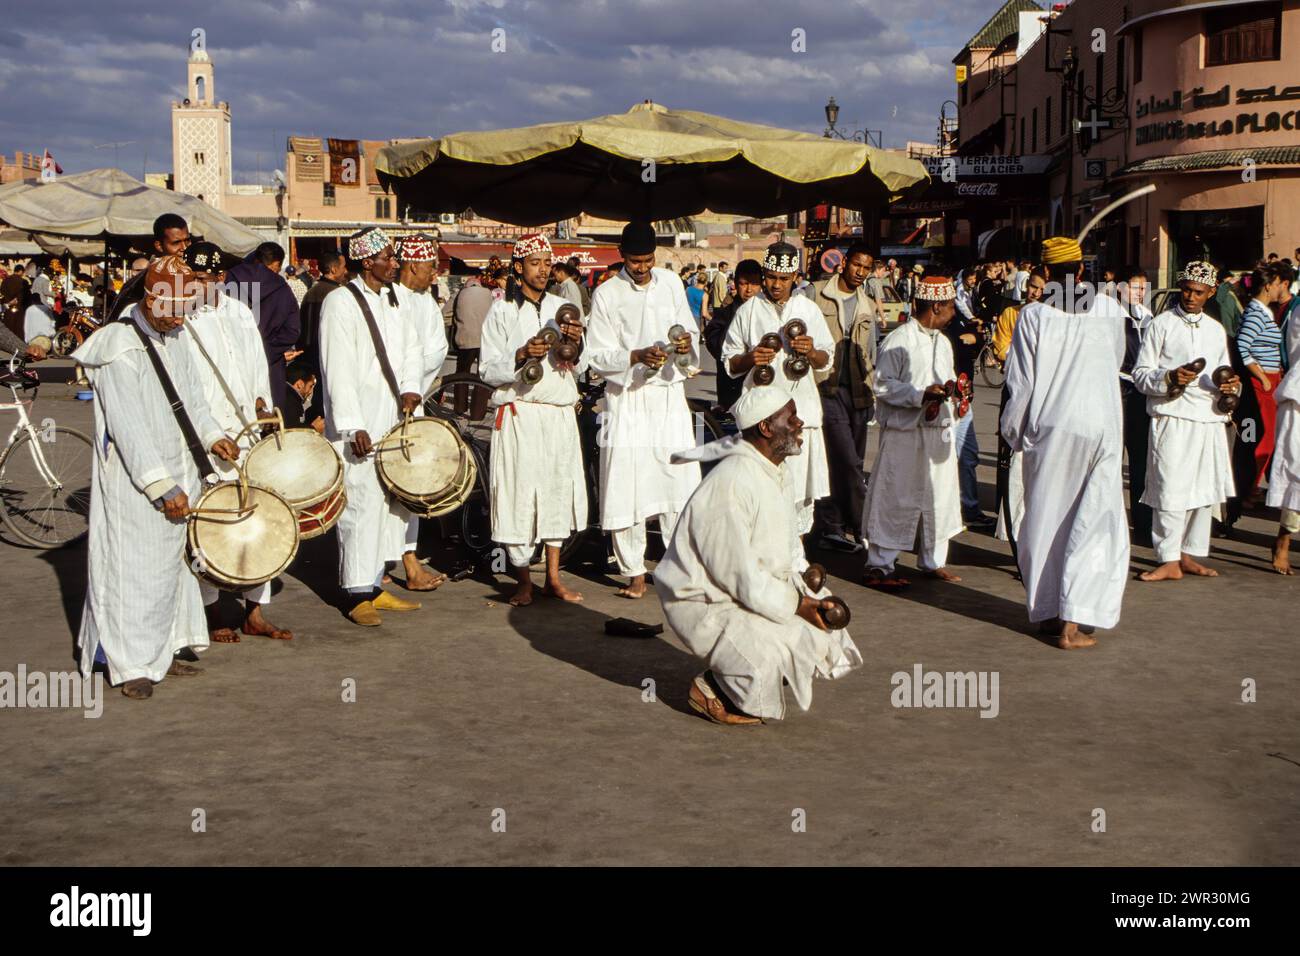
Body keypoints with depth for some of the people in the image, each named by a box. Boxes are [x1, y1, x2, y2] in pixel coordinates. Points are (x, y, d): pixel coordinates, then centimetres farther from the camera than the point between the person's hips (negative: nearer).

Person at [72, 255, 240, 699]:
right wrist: (163, 487, -23)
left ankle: (162, 651, 25)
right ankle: (132, 665, 7)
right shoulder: (120, 349, -18)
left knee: (171, 561, 13)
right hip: (134, 481, -8)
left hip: (177, 471, 8)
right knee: (135, 568, -2)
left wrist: (212, 436, 2)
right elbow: (129, 428, -21)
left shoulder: (175, 340, 8)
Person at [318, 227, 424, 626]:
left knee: (392, 502, 8)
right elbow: (338, 370, -14)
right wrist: (354, 427, -18)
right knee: (362, 503, -7)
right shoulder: (340, 302, -9)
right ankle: (359, 595, 0)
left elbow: (410, 347, 21)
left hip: (392, 420, 8)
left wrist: (410, 387, 1)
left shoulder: (392, 299, 13)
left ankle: (375, 585, 18)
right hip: (358, 424, -8)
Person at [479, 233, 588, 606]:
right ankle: (523, 581, 9)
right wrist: (521, 355, -17)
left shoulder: (562, 308, 13)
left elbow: (579, 367, 13)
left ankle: (553, 577, 16)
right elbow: (489, 371, -2)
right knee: (520, 492, -4)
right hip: (519, 413, -4)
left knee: (559, 489, 6)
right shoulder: (502, 311, 1)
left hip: (560, 414, 4)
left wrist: (576, 344, -7)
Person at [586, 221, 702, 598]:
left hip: (670, 395, 3)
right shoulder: (606, 294, -3)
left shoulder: (671, 282, 8)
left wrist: (687, 344, -7)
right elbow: (597, 357, -5)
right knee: (627, 486, -3)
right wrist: (637, 357, -21)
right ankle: (634, 573, 8)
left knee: (679, 479, 1)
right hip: (627, 400, -3)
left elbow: (690, 330, 16)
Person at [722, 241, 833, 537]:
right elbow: (729, 363, 7)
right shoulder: (748, 311, 5)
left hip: (801, 407, 2)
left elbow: (827, 360, 11)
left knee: (800, 484, 3)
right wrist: (751, 358, -14)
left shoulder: (809, 309, 9)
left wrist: (811, 352, -11)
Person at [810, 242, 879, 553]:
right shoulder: (815, 294, -1)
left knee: (844, 462, 7)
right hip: (826, 387, -6)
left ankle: (830, 529, 16)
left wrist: (872, 394, 17)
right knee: (847, 461, -13)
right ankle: (867, 525, -7)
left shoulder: (869, 306, 17)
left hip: (857, 392, 6)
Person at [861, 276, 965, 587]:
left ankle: (933, 561, 25)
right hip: (905, 433, -8)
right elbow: (883, 386, -13)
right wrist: (921, 395, -21)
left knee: (940, 497, 12)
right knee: (897, 500, -5)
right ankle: (878, 565, 2)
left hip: (939, 431, 8)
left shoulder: (943, 342, 17)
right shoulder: (899, 340, -10)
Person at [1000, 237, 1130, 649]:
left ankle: (1047, 611, 19)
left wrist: (1013, 431, 10)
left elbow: (1020, 382, -3)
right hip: (1100, 426, 0)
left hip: (1048, 429, 0)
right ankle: (1072, 621, -6)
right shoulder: (1110, 310, 0)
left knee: (1045, 518, 11)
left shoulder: (1034, 315, -5)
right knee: (1094, 522, 2)